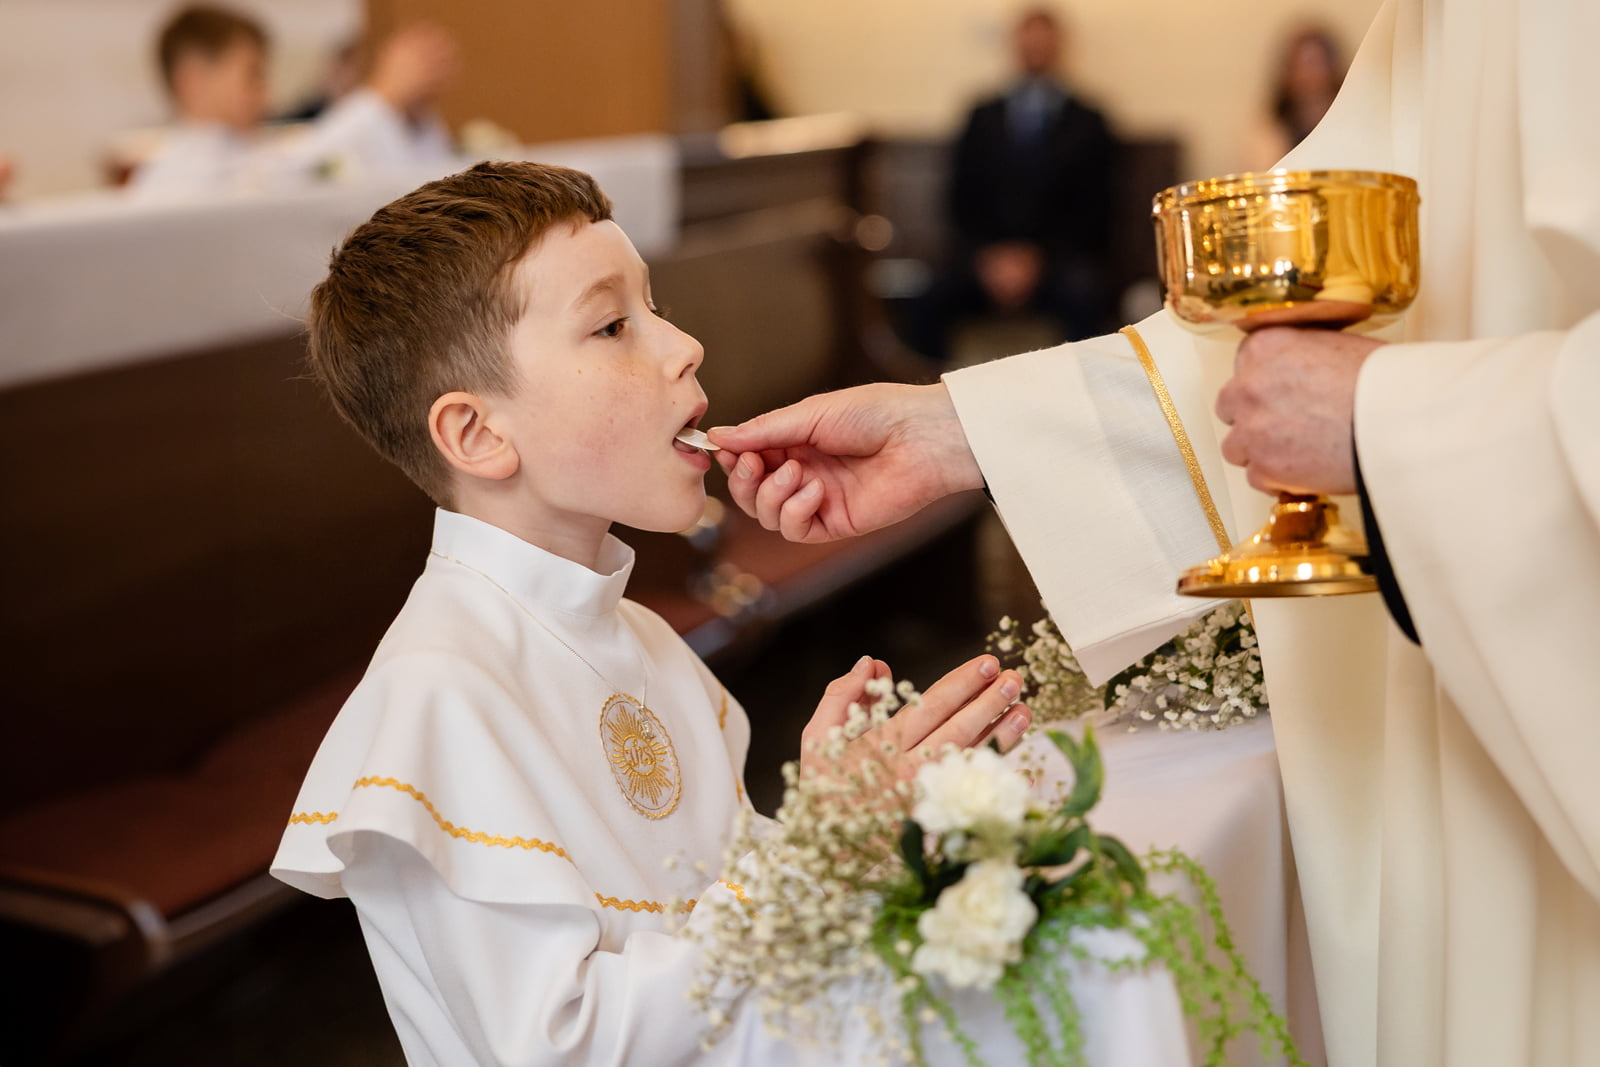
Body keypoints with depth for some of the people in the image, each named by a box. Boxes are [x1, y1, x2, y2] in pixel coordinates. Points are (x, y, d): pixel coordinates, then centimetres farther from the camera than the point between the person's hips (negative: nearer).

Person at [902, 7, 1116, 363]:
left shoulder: (1087, 123, 11)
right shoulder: (984, 118, 17)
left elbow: (1090, 210, 3)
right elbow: (963, 200, 11)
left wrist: (1037, 257, -11)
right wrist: (988, 256, -8)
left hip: (1059, 255, -1)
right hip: (987, 254, 1)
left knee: (1083, 297, -37)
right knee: (925, 308, -28)